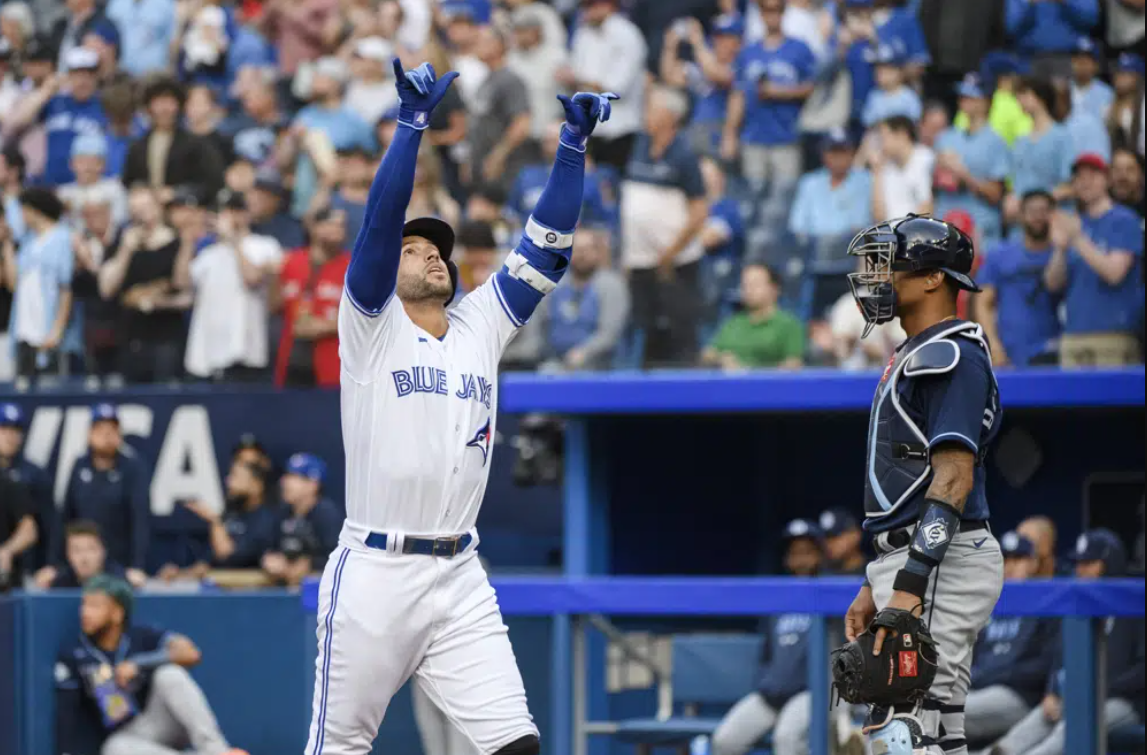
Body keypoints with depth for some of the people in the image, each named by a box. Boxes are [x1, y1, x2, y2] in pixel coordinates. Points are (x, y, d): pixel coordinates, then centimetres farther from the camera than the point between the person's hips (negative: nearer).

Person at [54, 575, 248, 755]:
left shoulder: (141, 636, -6)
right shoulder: (73, 654, -4)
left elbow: (190, 654, -21)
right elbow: (66, 712, -6)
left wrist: (139, 664, -26)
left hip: (157, 724, 0)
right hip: (122, 739, 0)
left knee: (170, 674, -28)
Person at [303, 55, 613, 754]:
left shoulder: (481, 327, 14)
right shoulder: (373, 326, 1)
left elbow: (547, 247, 10)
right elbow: (381, 221, -12)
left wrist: (575, 144, 2)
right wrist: (413, 121, -20)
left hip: (459, 579, 4)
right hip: (373, 573, -4)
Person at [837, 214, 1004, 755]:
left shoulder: (950, 356, -12)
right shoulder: (917, 357, 22)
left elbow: (953, 478, -21)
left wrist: (909, 589, -27)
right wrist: (876, 588, 22)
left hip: (939, 568, -11)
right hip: (912, 567, 11)